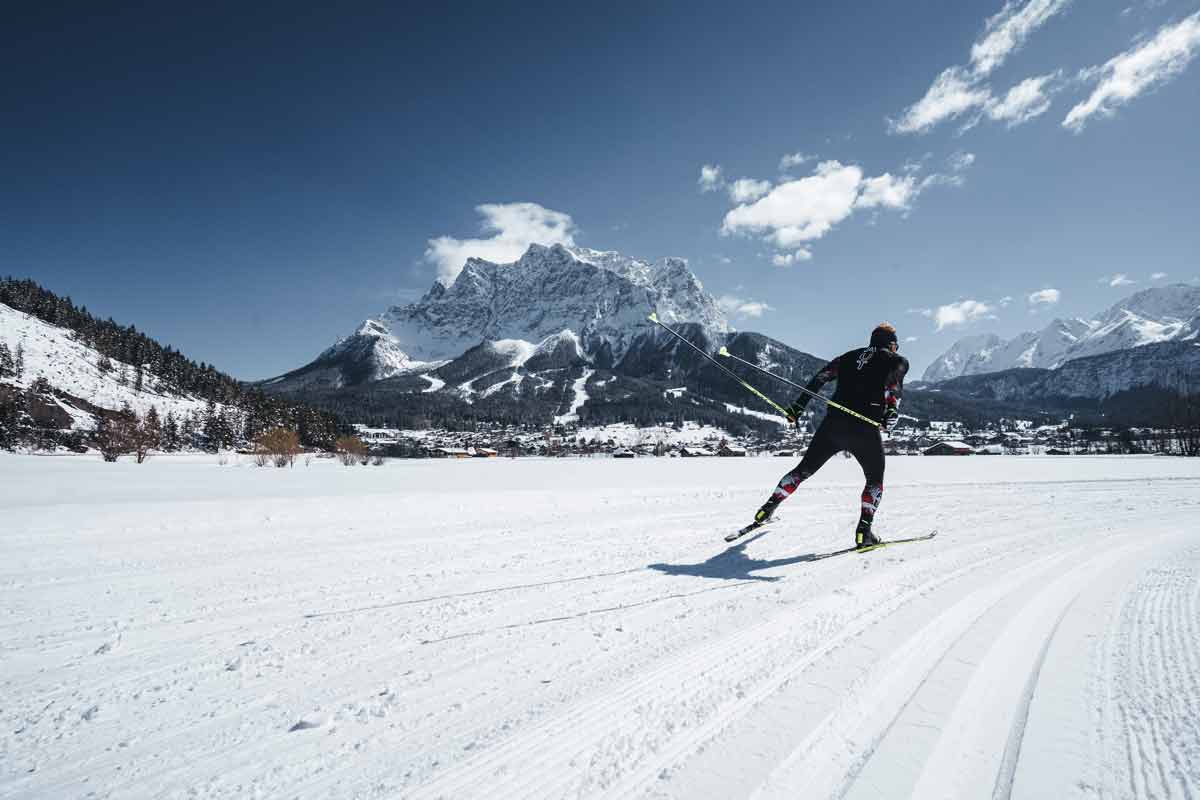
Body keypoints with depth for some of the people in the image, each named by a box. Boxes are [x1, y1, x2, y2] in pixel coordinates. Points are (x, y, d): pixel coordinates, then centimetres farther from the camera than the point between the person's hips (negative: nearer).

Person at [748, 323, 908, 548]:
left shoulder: (850, 356, 21)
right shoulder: (898, 360, 12)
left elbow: (819, 378, 14)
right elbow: (894, 384, -10)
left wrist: (798, 407, 14)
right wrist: (891, 412, -17)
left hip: (833, 424, 4)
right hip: (865, 430, -3)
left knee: (804, 469, 17)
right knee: (875, 480, 18)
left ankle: (767, 510, 15)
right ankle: (864, 531, 1)